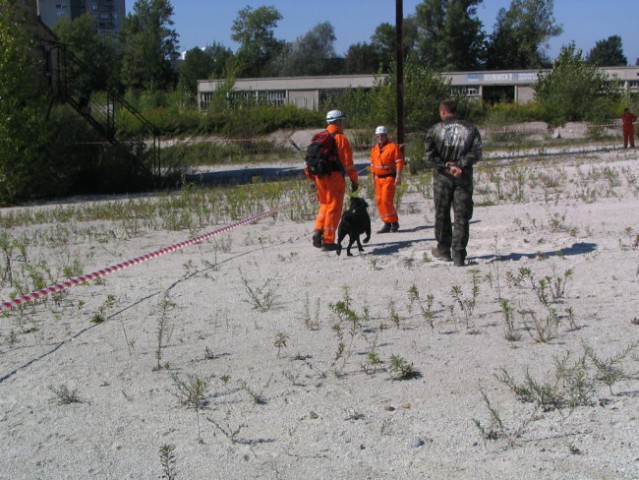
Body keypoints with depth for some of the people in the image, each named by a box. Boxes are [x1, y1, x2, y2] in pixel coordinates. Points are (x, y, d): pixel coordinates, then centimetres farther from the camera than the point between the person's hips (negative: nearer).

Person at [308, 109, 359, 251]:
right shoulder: (341, 139, -7)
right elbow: (347, 162, -10)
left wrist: (313, 178, 17)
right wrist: (354, 180, -3)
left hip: (320, 177, 6)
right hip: (335, 177, -6)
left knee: (325, 204, 21)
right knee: (334, 208, 1)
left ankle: (318, 231, 3)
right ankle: (328, 241, 1)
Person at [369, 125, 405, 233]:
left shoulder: (393, 146, -7)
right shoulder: (374, 149, 13)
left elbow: (399, 162, -11)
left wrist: (398, 176, -17)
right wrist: (373, 179, 17)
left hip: (389, 177, -7)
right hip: (378, 178, 7)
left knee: (386, 200, -14)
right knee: (379, 201, 4)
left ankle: (394, 222, 0)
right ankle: (387, 224, 12)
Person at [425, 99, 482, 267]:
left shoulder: (435, 130, -2)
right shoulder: (470, 129, 3)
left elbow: (430, 155, -9)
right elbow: (476, 153, -6)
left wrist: (446, 166, -8)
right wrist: (459, 165, -11)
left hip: (442, 178, -1)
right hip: (464, 178, 1)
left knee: (442, 214, 14)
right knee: (462, 217, 3)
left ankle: (444, 250, 22)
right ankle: (459, 255, -2)